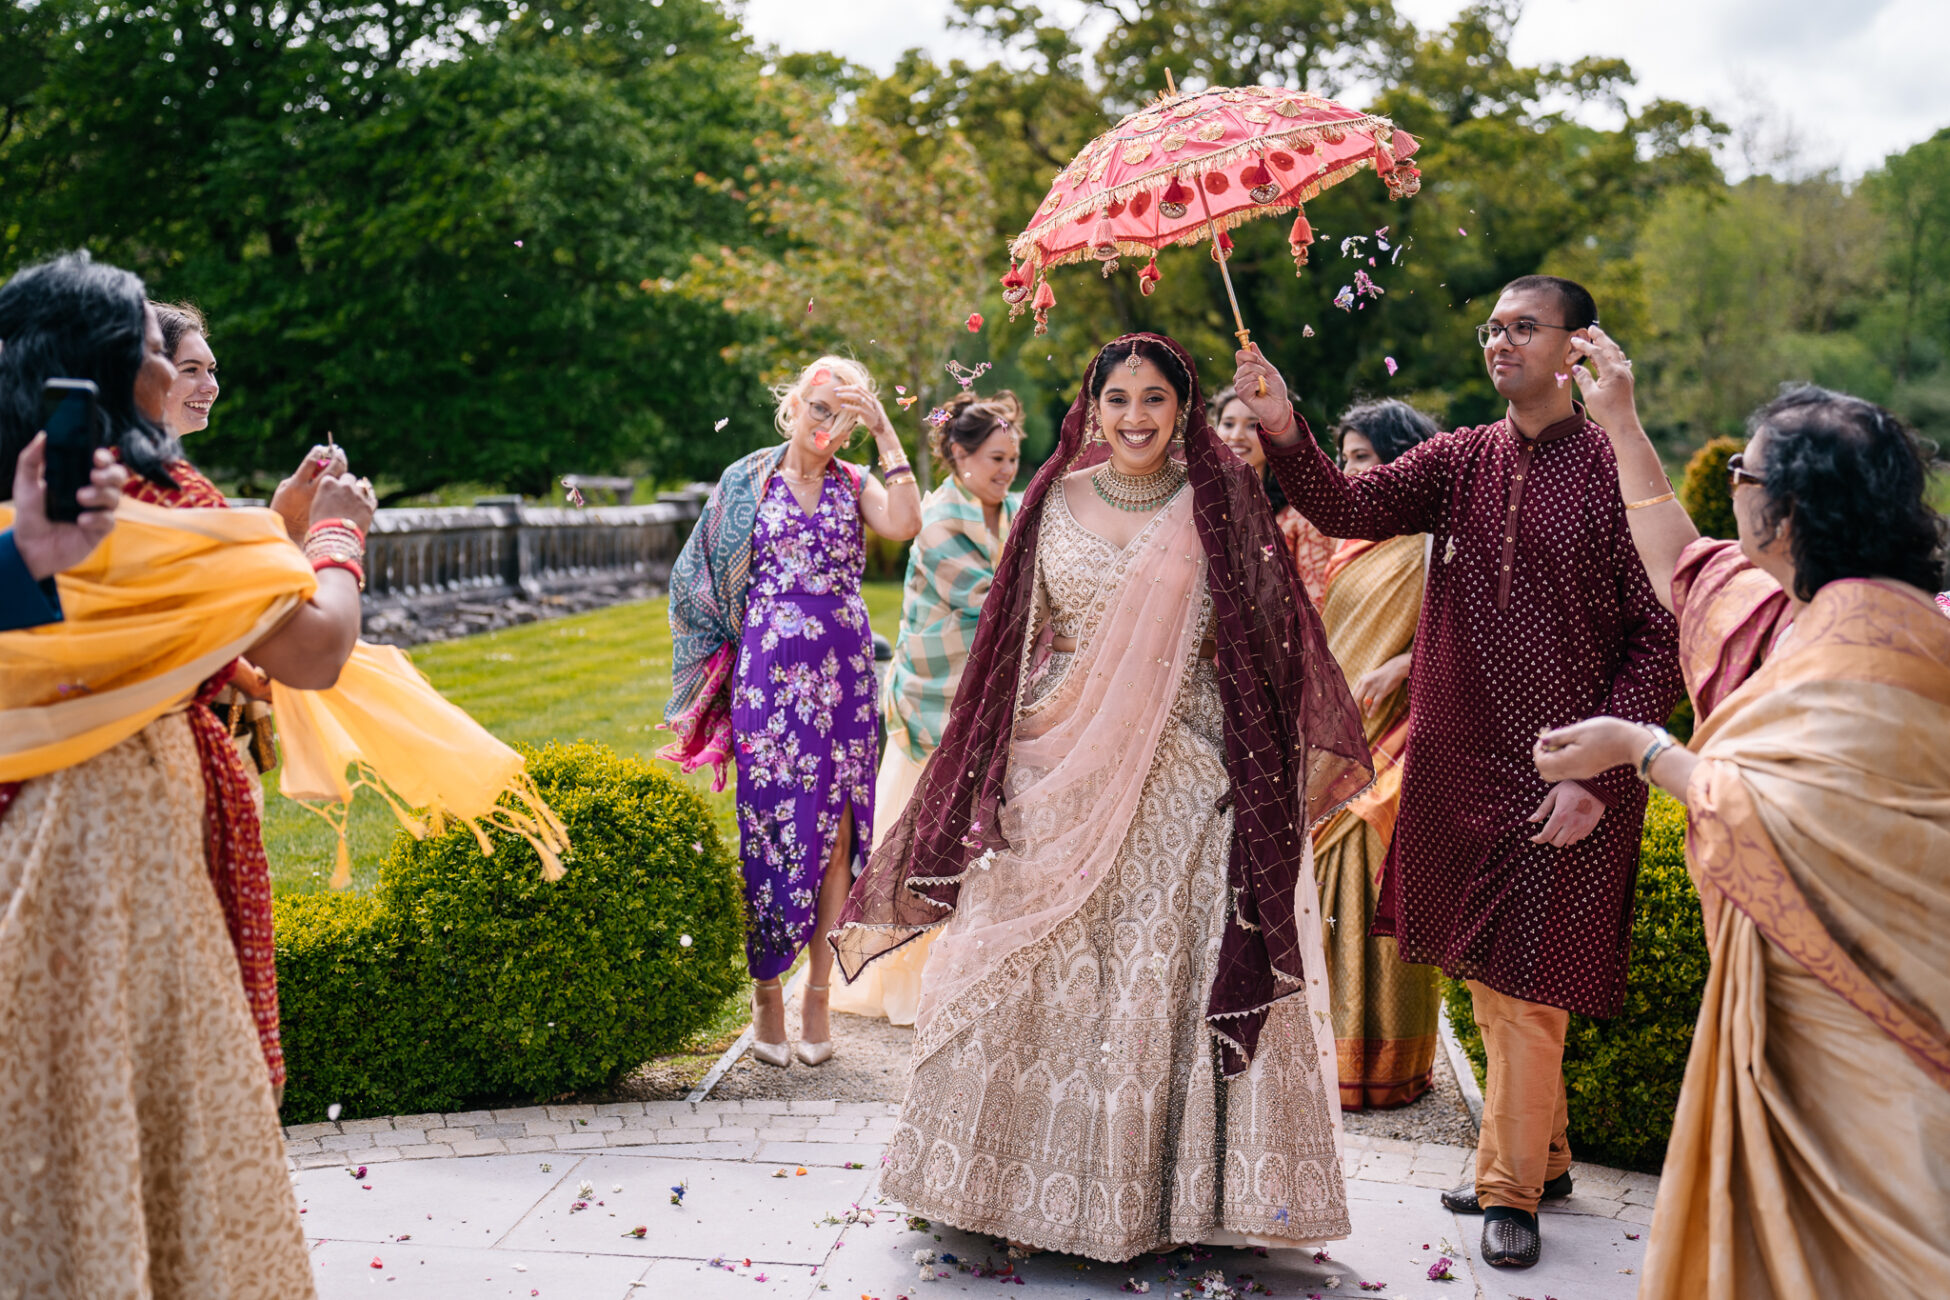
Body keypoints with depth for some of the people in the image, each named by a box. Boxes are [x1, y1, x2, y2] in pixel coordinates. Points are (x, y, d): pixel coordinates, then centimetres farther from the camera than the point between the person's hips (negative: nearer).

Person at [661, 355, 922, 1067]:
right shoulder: (747, 482, 6)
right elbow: (702, 575, 11)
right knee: (770, 825, 0)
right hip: (768, 669, -1)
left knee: (836, 826, 2)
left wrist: (886, 433, -9)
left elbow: (905, 523, -13)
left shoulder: (853, 484, 9)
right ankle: (766, 993, 13)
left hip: (842, 672, 2)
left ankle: (819, 994, 14)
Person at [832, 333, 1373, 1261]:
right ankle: (1038, 1179, 21)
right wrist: (1001, 769, 6)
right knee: (1041, 974, 5)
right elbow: (1018, 641, 10)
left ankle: (1145, 1186, 14)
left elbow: (1269, 642, 1)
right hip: (1058, 774, 2)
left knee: (1161, 975, -1)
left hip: (1179, 783, -2)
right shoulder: (1057, 500, 7)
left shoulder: (1219, 507, 1)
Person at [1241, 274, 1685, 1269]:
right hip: (1460, 760, 5)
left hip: (1566, 780, -5)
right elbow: (1348, 508, -8)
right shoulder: (1459, 461, 6)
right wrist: (1282, 430, -26)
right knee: (1486, 971, 16)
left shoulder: (1613, 471, -8)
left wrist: (1599, 771, -15)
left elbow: (1660, 638, -9)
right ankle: (1542, 1155, 35)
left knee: (1528, 978, 2)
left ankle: (1511, 1185, 20)